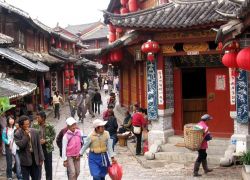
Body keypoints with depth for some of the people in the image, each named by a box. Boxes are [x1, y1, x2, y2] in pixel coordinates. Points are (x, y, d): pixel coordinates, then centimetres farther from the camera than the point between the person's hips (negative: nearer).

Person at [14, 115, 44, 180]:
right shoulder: (17, 134, -8)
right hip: (25, 160, -2)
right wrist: (26, 136, -23)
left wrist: (41, 158, 1)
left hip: (35, 158, 2)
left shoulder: (35, 132, -2)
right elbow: (20, 146, -20)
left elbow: (39, 146, 3)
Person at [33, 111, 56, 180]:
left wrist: (45, 141, -18)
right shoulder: (35, 125, -1)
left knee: (48, 165, 8)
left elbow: (53, 136, -7)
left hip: (47, 148, -3)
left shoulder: (50, 126, -11)